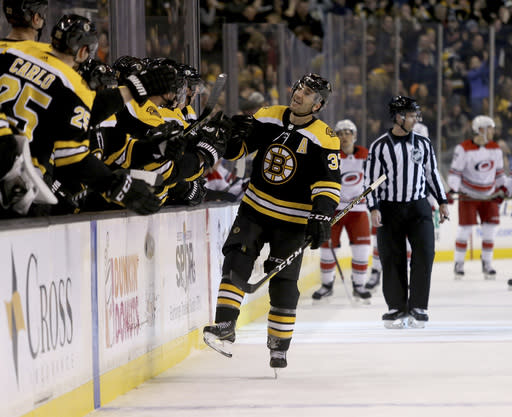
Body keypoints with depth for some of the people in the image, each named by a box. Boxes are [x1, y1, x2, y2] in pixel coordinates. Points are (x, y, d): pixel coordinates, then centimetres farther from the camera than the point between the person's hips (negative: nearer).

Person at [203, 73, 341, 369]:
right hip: (255, 208, 3)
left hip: (292, 220, -3)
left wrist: (322, 217, -30)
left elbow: (328, 182, -18)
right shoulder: (268, 118, 0)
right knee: (236, 261, -14)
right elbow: (235, 150, 7)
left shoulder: (323, 139, -12)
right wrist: (234, 135, -16)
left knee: (284, 283, 0)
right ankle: (225, 327, -14)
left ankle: (279, 345, 14)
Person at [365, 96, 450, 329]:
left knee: (424, 254, -10)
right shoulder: (380, 146, -4)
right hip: (389, 209, -2)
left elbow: (432, 173, 15)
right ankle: (397, 308, 12)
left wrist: (442, 202, 12)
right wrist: (374, 209, -10)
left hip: (418, 207, 2)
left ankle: (418, 307, -2)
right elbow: (370, 179, -2)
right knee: (393, 260, 1)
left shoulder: (423, 143, 6)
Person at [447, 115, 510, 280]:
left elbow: (499, 171, 16)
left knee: (490, 228, -1)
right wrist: (452, 190, -25)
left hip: (489, 196, 5)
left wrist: (502, 187, 9)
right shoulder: (464, 149, -15)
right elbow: (455, 171, -14)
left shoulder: (495, 149, 3)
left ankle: (487, 263, 10)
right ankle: (458, 264, 7)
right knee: (465, 229, -6)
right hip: (468, 196, -5)